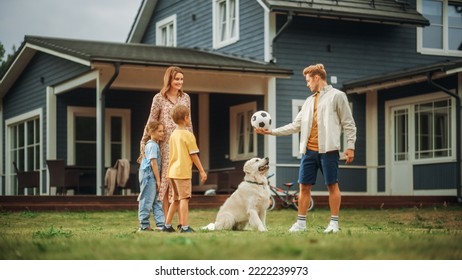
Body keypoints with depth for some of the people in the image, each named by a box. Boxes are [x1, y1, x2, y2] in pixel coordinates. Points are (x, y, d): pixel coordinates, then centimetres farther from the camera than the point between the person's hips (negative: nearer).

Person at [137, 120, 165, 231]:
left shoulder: (155, 144, 16)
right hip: (149, 175, -10)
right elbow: (153, 163, -18)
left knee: (156, 201, 8)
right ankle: (144, 225, 1)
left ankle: (161, 224, 9)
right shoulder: (152, 145, -14)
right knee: (147, 200, -4)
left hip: (151, 176, 10)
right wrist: (158, 180, -16)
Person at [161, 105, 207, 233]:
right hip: (183, 172, -8)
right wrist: (202, 171, -5)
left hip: (172, 172, 8)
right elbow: (194, 155, -10)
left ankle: (167, 225, 18)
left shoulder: (173, 135, 12)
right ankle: (185, 227, -9)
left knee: (176, 199, 16)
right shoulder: (188, 135, -11)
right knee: (184, 198, -7)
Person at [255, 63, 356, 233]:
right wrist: (271, 132, 13)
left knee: (332, 185, -2)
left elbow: (348, 123, -1)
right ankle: (301, 223, 9)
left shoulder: (337, 96, 2)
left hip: (328, 149, -6)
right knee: (304, 186, 4)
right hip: (309, 150, 6)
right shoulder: (309, 101, 19)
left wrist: (350, 146, -9)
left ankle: (334, 223, 3)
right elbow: (296, 125, 18)